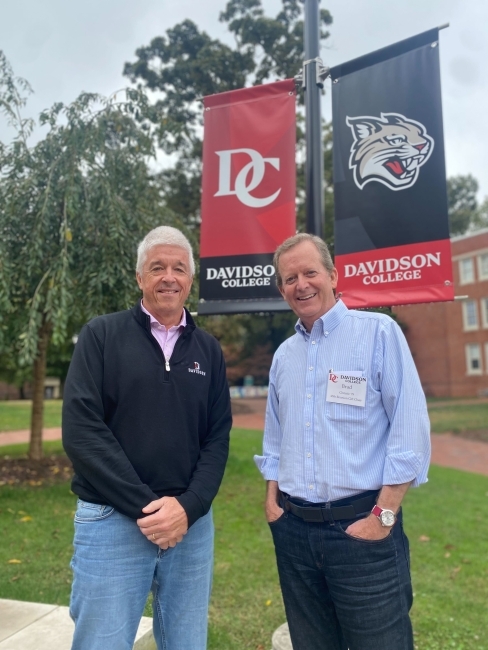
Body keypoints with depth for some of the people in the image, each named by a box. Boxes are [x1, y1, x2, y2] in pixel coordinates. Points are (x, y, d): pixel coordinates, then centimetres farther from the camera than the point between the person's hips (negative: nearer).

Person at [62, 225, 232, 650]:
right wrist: (144, 506, -14)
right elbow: (81, 430, -11)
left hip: (192, 523, 3)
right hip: (112, 521, -3)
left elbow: (218, 439, 4)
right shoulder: (101, 336, -3)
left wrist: (188, 506, -10)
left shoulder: (208, 350, 7)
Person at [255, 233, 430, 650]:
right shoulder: (283, 355, 9)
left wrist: (384, 515, -14)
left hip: (361, 527, -5)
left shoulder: (379, 332, -8)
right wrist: (272, 498, 7)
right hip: (293, 530, 5)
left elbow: (410, 429, -12)